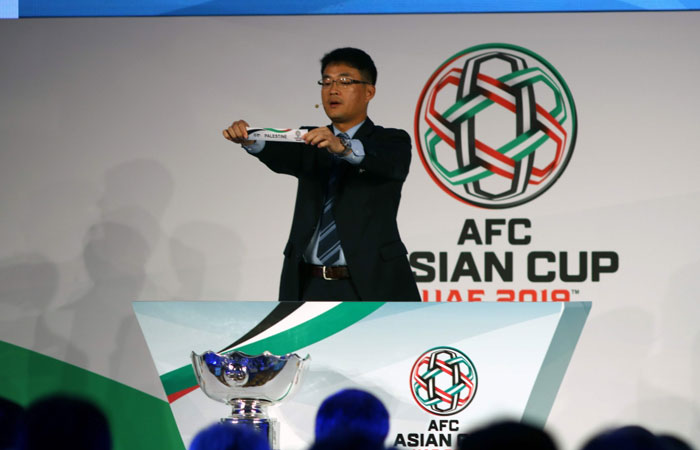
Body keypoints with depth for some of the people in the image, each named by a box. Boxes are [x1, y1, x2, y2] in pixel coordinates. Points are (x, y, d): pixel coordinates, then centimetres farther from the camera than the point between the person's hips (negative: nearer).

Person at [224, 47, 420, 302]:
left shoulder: (391, 142, 4)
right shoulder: (309, 143, 14)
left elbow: (391, 161, -20)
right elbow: (282, 156, -8)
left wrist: (344, 147, -41)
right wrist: (250, 140, -32)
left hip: (373, 290, -3)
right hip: (310, 290, 4)